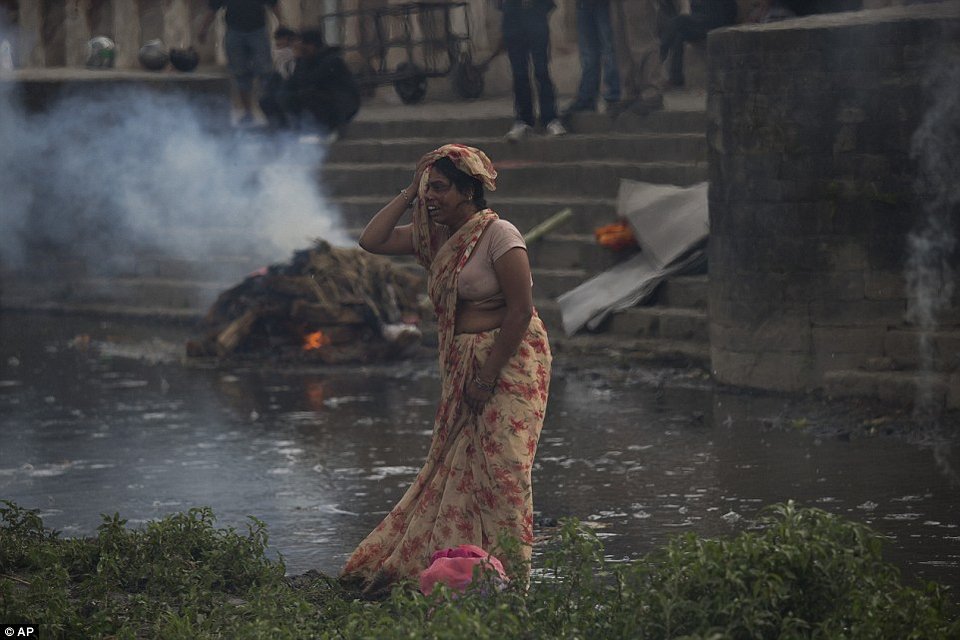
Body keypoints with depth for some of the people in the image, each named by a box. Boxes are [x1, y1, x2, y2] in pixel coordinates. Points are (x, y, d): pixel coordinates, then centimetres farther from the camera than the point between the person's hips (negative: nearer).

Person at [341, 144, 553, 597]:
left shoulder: (498, 235, -14)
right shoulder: (436, 236, 10)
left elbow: (521, 310, -17)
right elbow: (372, 240, 7)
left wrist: (488, 376, -17)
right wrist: (409, 194, 4)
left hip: (509, 362, -8)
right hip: (462, 366, 8)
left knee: (500, 468, -8)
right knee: (454, 467, 8)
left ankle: (510, 578, -5)